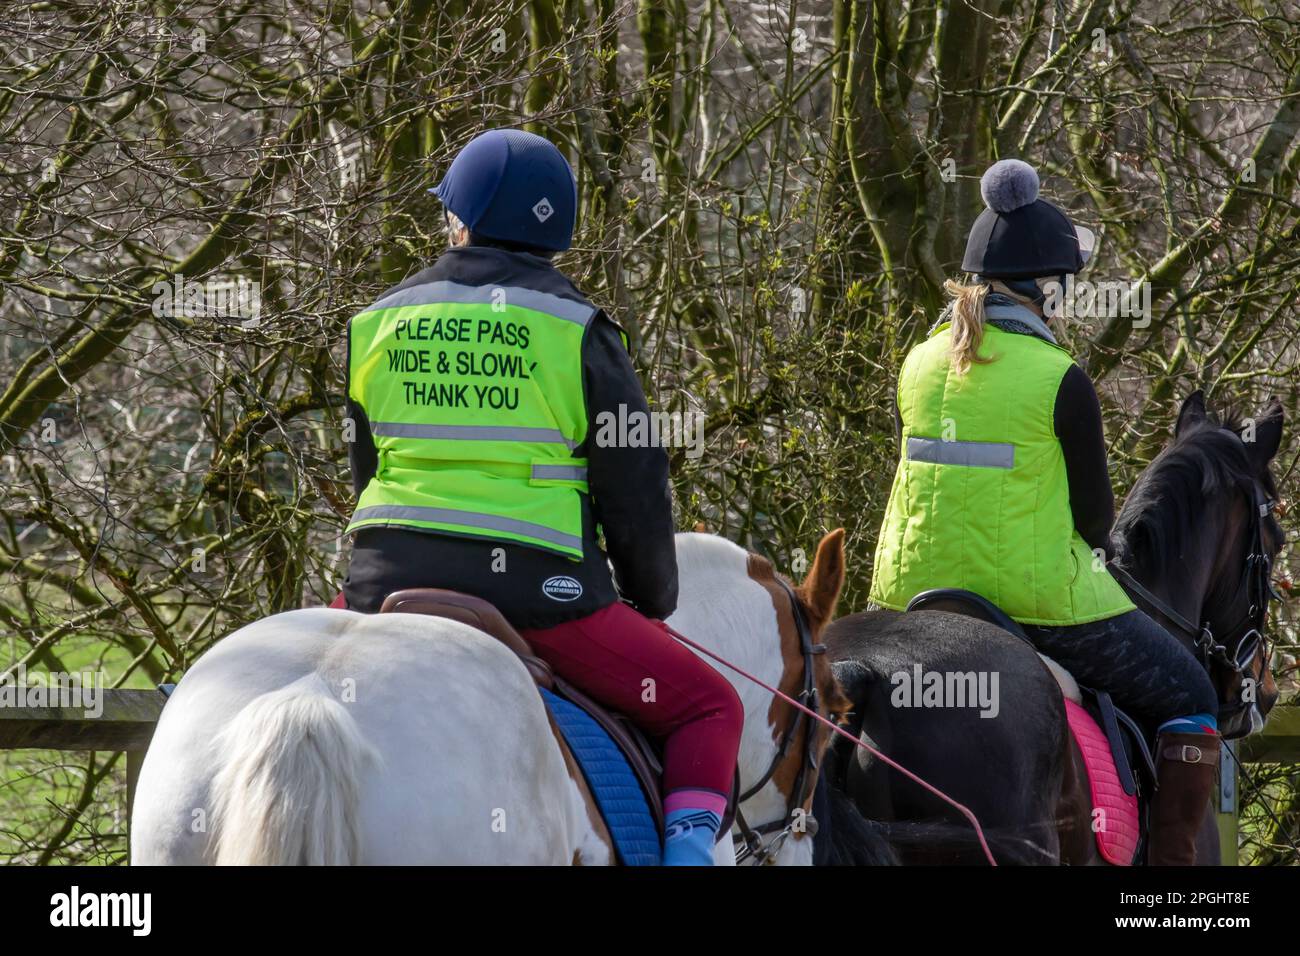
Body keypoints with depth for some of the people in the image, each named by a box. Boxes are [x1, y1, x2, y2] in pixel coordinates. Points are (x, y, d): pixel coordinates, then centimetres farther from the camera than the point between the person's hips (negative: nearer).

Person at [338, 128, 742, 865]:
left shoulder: (378, 324, 10)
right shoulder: (577, 332, 0)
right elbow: (634, 485, 2)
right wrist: (654, 600, 17)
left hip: (390, 583, 3)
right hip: (533, 587, -3)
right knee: (708, 707, 9)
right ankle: (690, 837, -15)